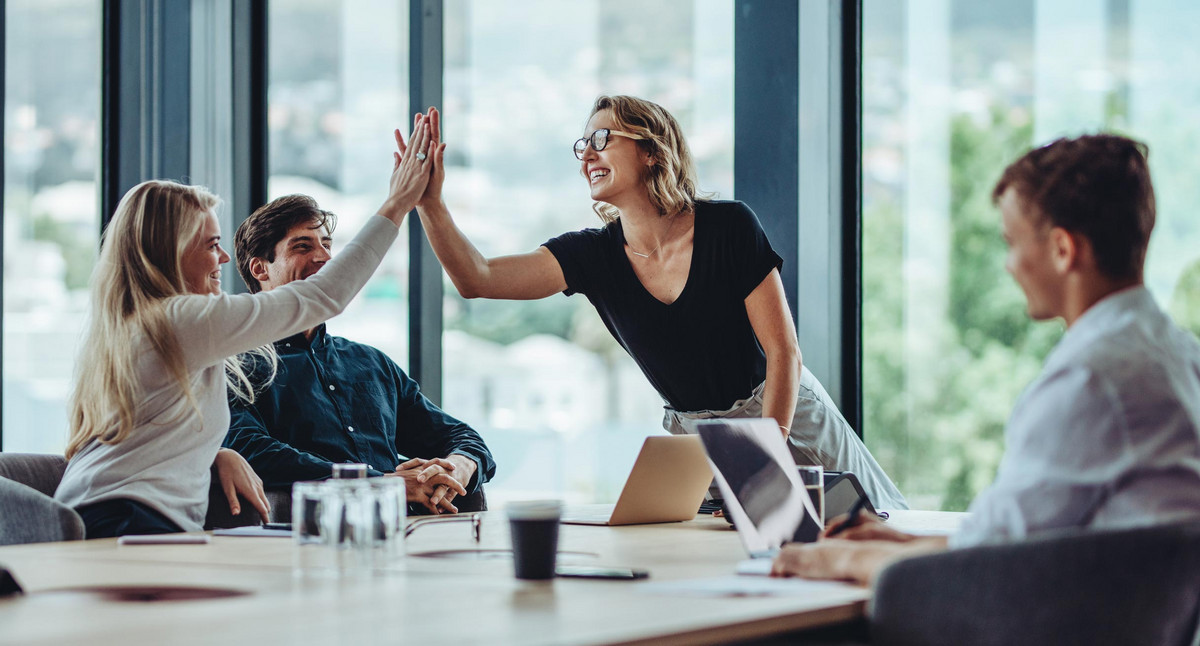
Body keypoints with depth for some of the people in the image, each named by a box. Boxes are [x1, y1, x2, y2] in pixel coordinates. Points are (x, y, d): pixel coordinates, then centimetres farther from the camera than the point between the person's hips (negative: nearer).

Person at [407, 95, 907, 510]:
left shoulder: (729, 227, -16)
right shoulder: (593, 255, -6)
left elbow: (783, 351, -15)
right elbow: (477, 279, -17)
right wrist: (430, 203, -31)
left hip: (786, 418, -3)